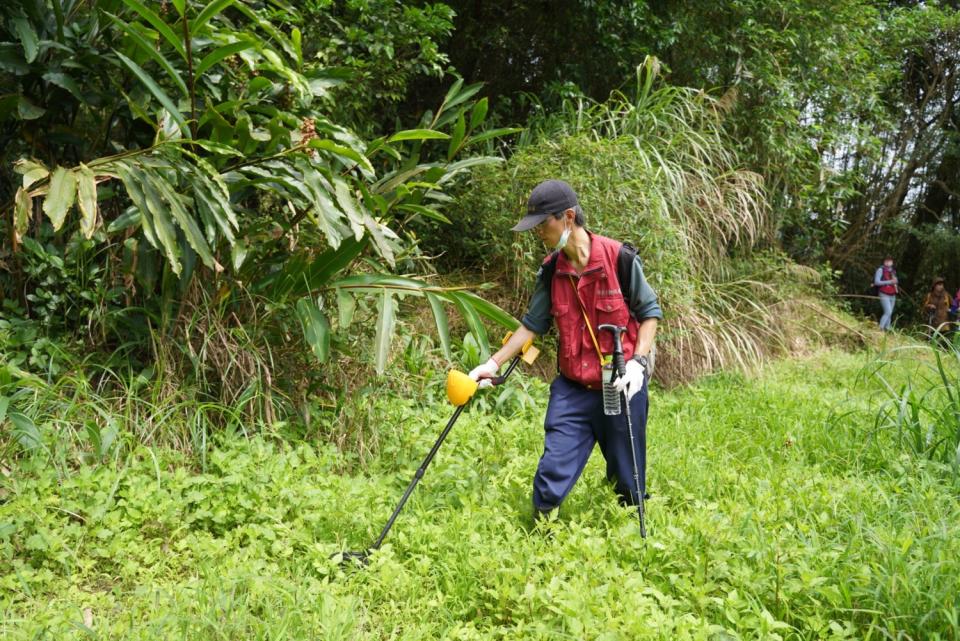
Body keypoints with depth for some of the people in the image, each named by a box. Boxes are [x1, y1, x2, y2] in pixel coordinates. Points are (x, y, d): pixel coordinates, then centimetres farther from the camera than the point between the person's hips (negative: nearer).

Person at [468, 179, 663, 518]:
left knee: (628, 480, 11)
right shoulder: (551, 271, 1)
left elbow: (650, 311, -3)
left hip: (622, 387, -3)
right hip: (572, 388, 3)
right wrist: (493, 364, 3)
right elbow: (532, 324, 8)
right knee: (552, 475, -3)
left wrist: (638, 362, -15)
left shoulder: (619, 258, -12)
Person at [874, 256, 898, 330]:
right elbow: (876, 282, -14)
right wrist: (889, 282, -20)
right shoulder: (881, 270, -7)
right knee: (888, 312, -19)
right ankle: (880, 328, -16)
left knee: (890, 314, 5)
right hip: (884, 295, -7)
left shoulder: (893, 271, 13)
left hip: (892, 295, 7)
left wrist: (895, 281, 0)